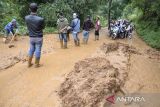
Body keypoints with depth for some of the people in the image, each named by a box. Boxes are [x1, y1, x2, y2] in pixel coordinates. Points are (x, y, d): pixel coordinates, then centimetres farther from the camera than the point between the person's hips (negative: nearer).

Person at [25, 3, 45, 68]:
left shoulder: (26, 18, -8)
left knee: (31, 50, 18)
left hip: (31, 37, 4)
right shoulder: (40, 19, -21)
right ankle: (36, 64, 17)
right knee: (38, 51, 6)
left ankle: (29, 63, 27)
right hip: (39, 38, -4)